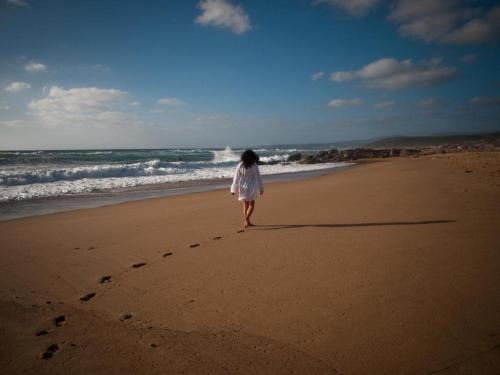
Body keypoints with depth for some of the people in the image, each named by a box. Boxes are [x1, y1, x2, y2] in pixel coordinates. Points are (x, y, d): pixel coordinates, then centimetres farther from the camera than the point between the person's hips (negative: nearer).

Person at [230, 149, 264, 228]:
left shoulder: (240, 165, -2)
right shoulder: (254, 165, -9)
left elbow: (236, 178, 1)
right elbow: (258, 178, -5)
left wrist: (234, 189, 8)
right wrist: (261, 188, 4)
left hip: (243, 188, 3)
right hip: (251, 188, -3)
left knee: (246, 205, 17)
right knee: (251, 205, 7)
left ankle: (246, 222, 20)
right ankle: (246, 218, -16)